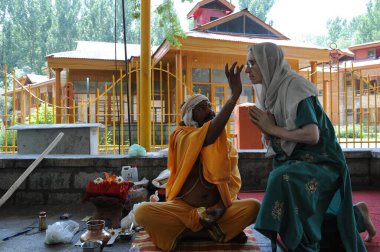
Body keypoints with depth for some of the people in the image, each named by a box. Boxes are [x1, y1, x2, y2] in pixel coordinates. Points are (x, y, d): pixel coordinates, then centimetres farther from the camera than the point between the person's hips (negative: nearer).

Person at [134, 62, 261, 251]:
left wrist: (222, 206, -20)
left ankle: (188, 231, -14)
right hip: (183, 208, -2)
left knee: (254, 207, -22)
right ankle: (215, 232, -18)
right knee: (142, 212, -28)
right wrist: (234, 95, -33)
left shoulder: (227, 145, 8)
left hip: (215, 209, 3)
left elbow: (232, 181, 3)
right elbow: (209, 137, -26)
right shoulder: (181, 137, -6)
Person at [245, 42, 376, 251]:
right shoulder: (271, 91, 5)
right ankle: (356, 215, 39)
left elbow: (312, 135, -29)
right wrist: (265, 128, -11)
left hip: (319, 162, -8)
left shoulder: (294, 86, -20)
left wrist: (273, 129, -20)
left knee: (284, 180, -37)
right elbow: (273, 138, 10)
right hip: (294, 161, 9)